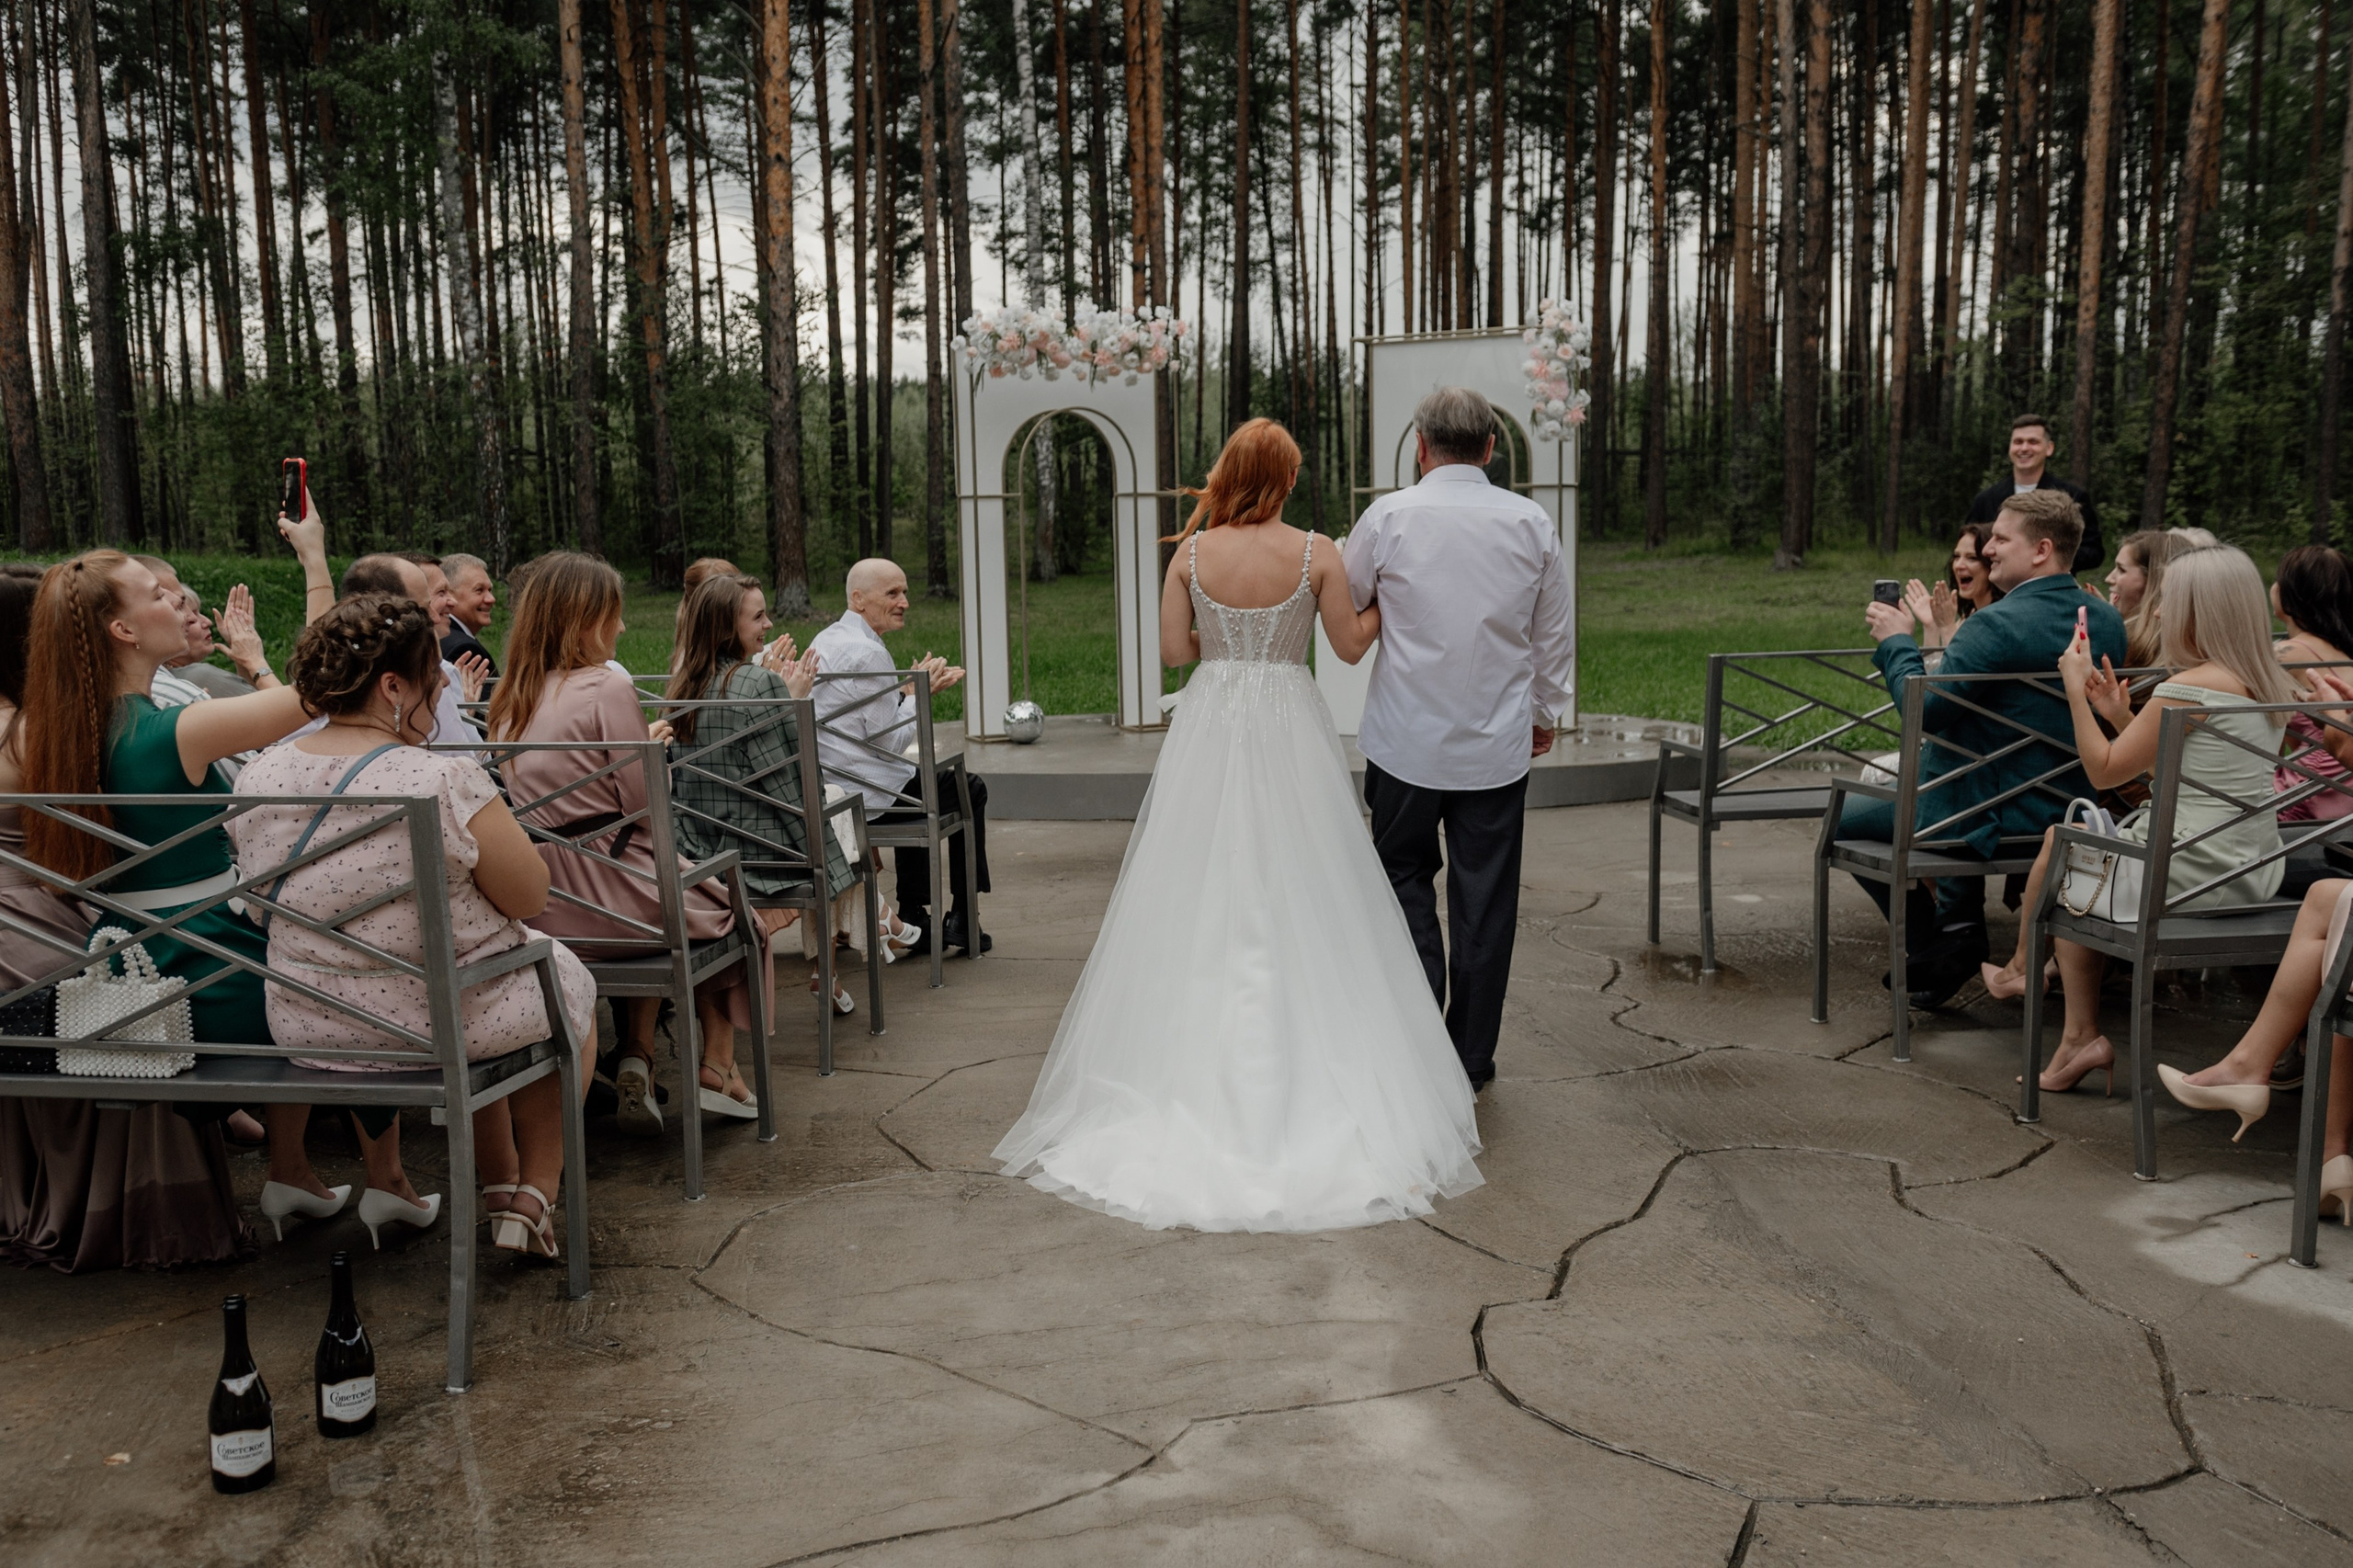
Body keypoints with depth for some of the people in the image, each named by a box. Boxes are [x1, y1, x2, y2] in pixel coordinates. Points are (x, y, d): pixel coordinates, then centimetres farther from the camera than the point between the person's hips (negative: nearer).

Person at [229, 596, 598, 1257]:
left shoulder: (256, 781, -5)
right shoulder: (445, 781, -24)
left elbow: (271, 906, 11)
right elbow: (529, 897, -14)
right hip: (444, 1025, -5)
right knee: (570, 979, 25)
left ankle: (499, 1186, 41)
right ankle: (533, 1198, 24)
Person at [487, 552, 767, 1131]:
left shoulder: (510, 698, 9)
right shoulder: (607, 688, -15)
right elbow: (647, 806, -14)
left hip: (543, 904, 7)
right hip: (607, 898, -7)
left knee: (652, 887, 34)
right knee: (729, 902, 21)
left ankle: (635, 1066, 23)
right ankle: (717, 1069, 22)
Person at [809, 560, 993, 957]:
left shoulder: (823, 641, 11)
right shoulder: (868, 653, -20)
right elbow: (890, 741, -18)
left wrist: (919, 689, 10)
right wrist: (916, 693, -4)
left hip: (825, 788, 10)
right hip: (865, 794, -10)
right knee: (971, 789, 8)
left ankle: (913, 919, 33)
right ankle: (962, 921, 16)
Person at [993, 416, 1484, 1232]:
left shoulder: (1193, 552, -3)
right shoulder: (1316, 553, -7)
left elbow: (1172, 651, 0)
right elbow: (1351, 644, 0)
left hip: (1209, 729, 2)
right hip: (1289, 733, -1)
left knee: (1201, 897, 9)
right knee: (1294, 901, 6)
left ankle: (1201, 1068, 15)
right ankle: (1295, 1070, 10)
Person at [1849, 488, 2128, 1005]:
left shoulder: (1997, 624, -24)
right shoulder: (2108, 621, 2)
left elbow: (1924, 709, -24)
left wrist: (1897, 641, -8)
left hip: (1998, 816, -9)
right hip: (2071, 803, 9)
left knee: (1844, 818, 8)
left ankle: (1938, 953, 12)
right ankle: (1961, 933, 34)